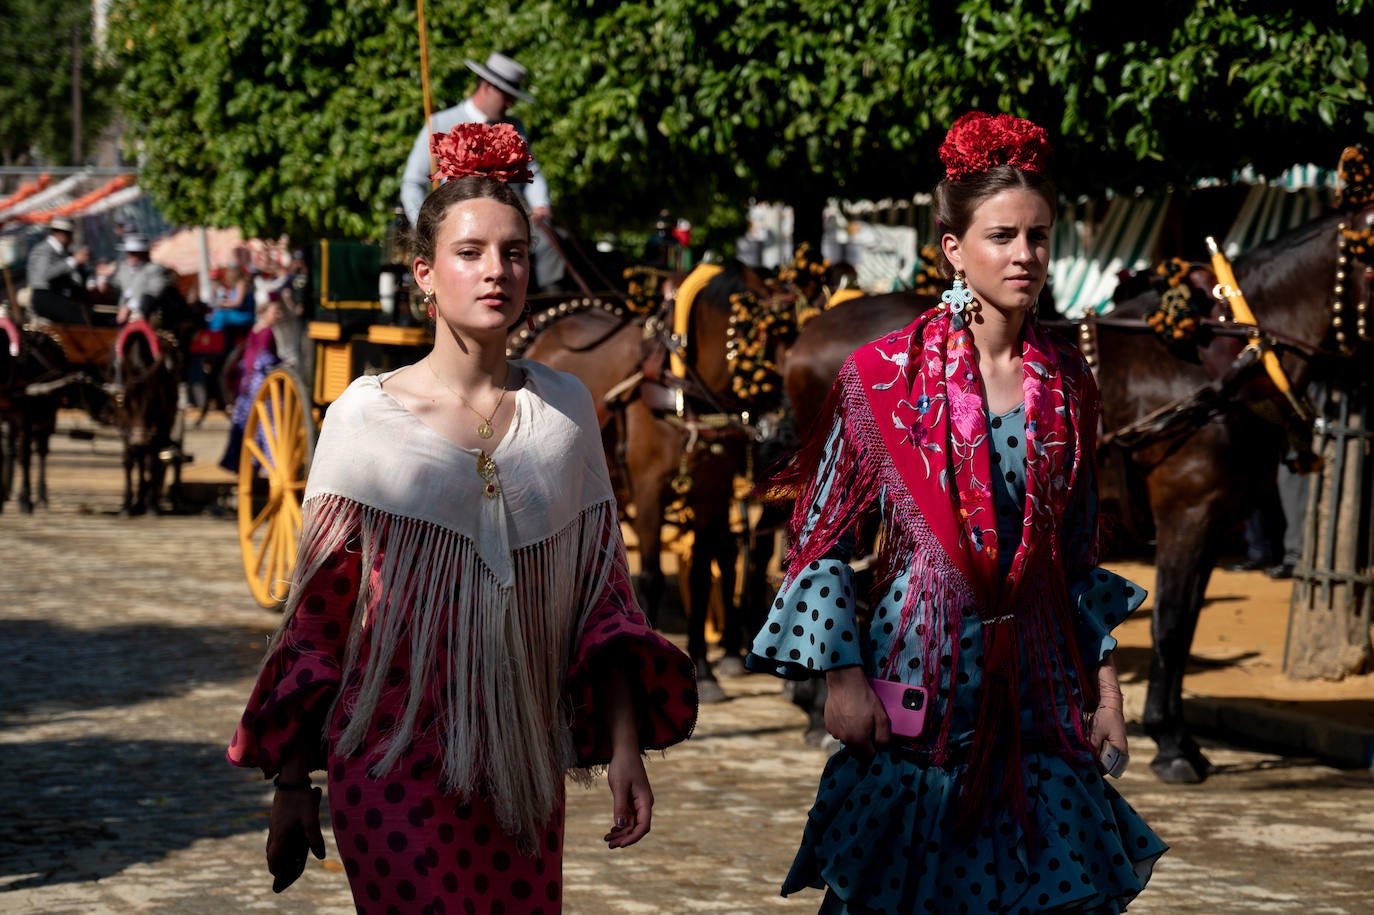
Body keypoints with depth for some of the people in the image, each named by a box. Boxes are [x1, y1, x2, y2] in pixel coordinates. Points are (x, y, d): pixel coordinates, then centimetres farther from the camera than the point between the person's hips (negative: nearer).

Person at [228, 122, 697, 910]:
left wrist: (626, 746, 0)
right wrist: (292, 784, 0)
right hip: (397, 767, -3)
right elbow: (318, 613, 0)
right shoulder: (367, 416, -4)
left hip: (524, 773, 3)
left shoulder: (565, 408, 5)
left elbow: (604, 595, 8)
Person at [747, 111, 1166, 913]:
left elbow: (1077, 554, 14)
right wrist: (842, 677, -9)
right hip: (920, 680, -3)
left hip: (1039, 692, 3)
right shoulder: (885, 375, -4)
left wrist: (1105, 680, 9)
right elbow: (822, 539, -2)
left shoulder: (1069, 384, 7)